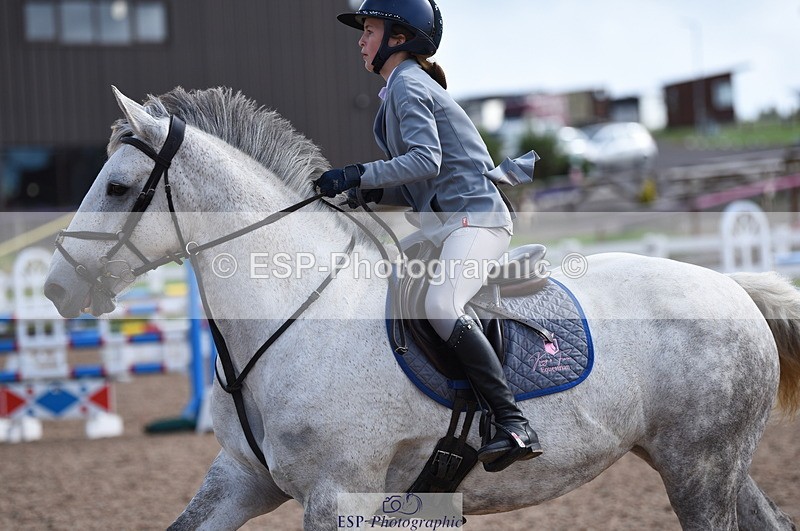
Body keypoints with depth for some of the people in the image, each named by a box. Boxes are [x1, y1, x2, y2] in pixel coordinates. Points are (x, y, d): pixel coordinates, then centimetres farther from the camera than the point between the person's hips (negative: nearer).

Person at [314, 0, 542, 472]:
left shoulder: (407, 84, -6)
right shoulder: (400, 88, 24)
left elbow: (426, 160, -21)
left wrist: (357, 175, -21)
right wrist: (367, 194, 8)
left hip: (473, 217, -11)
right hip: (442, 224, 11)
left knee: (440, 305, -33)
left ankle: (515, 424, -37)